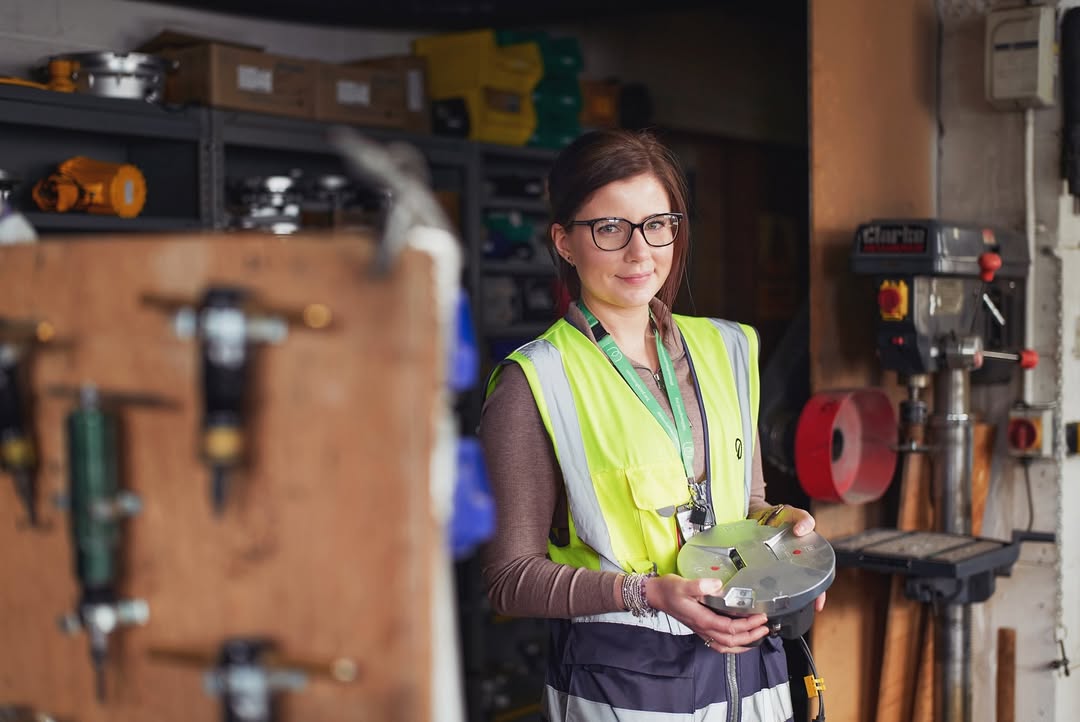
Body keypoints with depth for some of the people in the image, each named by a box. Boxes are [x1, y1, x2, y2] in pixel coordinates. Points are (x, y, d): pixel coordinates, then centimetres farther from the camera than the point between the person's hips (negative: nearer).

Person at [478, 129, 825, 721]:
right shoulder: (535, 383, -11)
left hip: (749, 663, 5)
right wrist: (646, 592, -23)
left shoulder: (724, 349, 7)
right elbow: (511, 577, -12)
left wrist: (781, 519, -3)